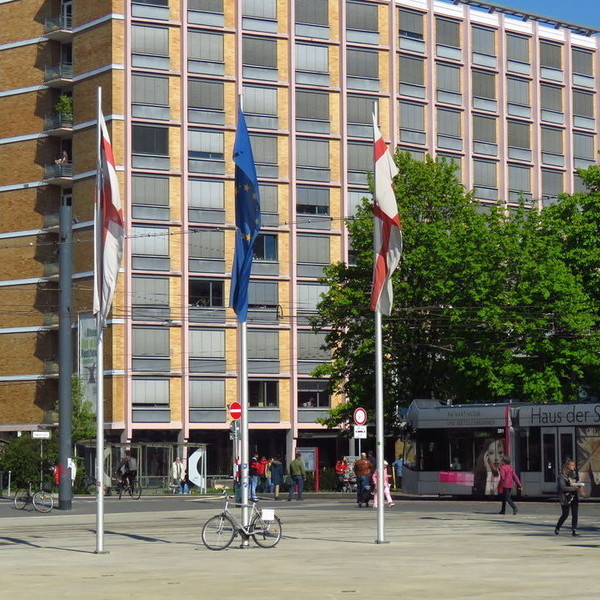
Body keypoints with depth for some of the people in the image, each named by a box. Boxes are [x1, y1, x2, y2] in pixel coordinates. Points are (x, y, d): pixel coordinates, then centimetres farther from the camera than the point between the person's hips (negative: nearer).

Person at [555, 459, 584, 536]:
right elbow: (563, 487, -16)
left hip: (574, 496, 5)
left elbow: (578, 483, 16)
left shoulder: (575, 473, 9)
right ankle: (557, 528, 21)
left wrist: (579, 487, -8)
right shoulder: (563, 475, -10)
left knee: (575, 514, -3)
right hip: (565, 496, -5)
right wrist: (573, 488, -27)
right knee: (565, 514, 1)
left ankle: (574, 530, 2)